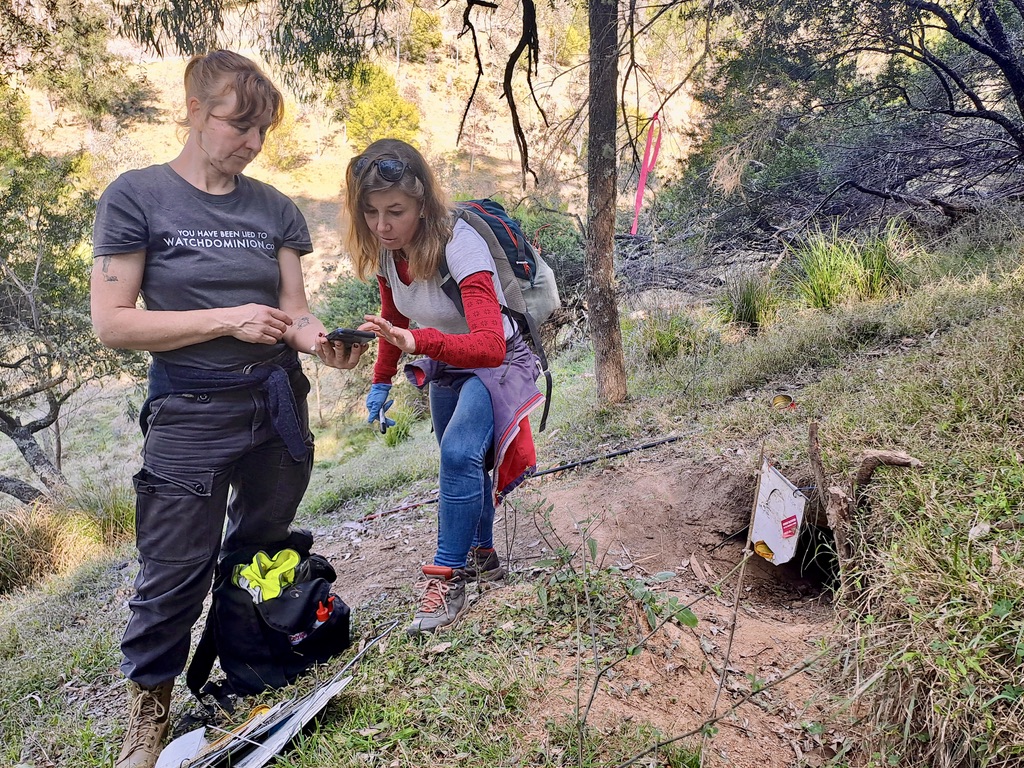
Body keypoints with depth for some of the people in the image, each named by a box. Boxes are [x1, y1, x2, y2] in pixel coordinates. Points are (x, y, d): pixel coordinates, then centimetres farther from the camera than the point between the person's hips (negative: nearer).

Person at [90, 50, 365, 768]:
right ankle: (150, 703, 27)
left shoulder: (275, 209, 5)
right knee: (177, 569, 1)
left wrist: (319, 340, -18)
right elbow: (112, 321, -11)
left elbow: (293, 310, 5)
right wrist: (227, 318, -19)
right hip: (191, 415, -4)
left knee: (260, 549, 17)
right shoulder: (137, 196, -6)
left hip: (278, 404, 4)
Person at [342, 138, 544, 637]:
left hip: (496, 363, -7)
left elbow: (490, 346, -46)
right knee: (462, 462, 18)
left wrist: (419, 341, -59)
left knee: (459, 452, -27)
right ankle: (483, 557, 38)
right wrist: (381, 382, 2)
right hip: (445, 366, 8)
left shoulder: (459, 246, -34)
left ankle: (447, 578, -15)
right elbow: (394, 320, 7)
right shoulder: (385, 251, -13)